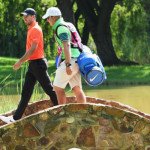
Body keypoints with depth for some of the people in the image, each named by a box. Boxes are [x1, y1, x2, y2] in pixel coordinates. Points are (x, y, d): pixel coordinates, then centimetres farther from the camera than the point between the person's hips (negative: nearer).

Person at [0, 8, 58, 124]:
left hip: (38, 63, -10)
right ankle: (16, 118, 10)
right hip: (32, 64, 10)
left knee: (48, 89, -3)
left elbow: (33, 49, -21)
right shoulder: (31, 29, 16)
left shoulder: (35, 29, -13)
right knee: (26, 92, 9)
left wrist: (20, 62, -21)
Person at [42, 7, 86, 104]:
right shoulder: (67, 25, 21)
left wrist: (68, 65, -29)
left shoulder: (61, 28, -11)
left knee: (58, 87, -3)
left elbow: (66, 46, -22)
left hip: (70, 61, -10)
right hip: (75, 61, 10)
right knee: (77, 89, 5)